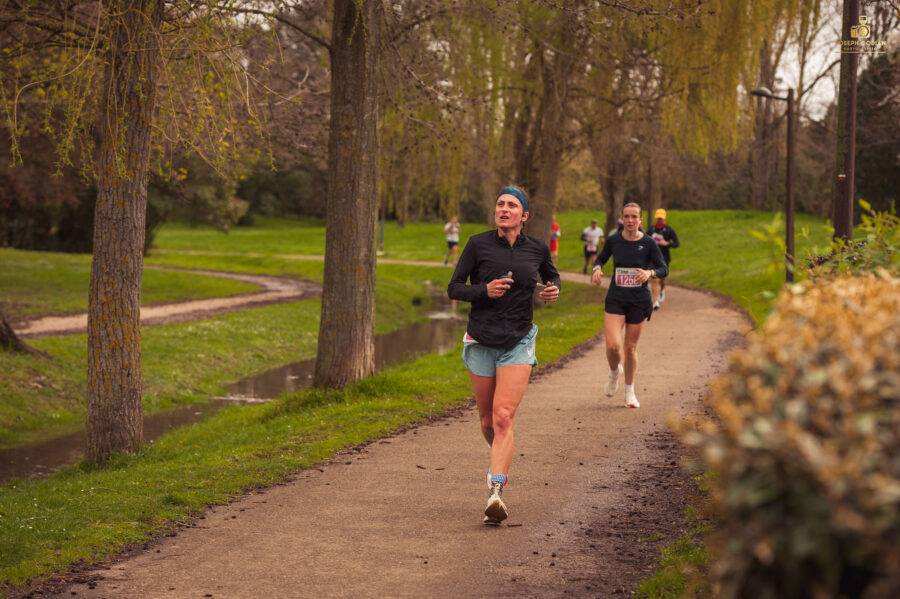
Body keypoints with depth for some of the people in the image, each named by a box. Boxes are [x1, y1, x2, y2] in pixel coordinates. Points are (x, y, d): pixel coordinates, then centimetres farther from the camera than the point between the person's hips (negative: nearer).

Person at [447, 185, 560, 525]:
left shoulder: (537, 249, 1)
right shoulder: (478, 244, -4)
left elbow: (551, 275, 22)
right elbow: (454, 288, -1)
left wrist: (553, 290, 0)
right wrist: (484, 290, -19)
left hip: (518, 344, -1)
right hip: (481, 341, 1)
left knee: (504, 417, -16)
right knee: (487, 419, 12)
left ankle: (496, 493, -23)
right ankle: (499, 460, 45)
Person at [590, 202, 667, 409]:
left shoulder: (649, 243, -6)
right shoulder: (613, 241, -1)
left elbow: (664, 269, -2)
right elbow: (601, 258, 17)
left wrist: (650, 272, -23)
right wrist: (597, 268, -6)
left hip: (639, 301, 0)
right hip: (615, 299, 1)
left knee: (630, 347, 6)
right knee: (613, 345, -15)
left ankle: (629, 392, 25)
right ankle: (614, 373, 20)